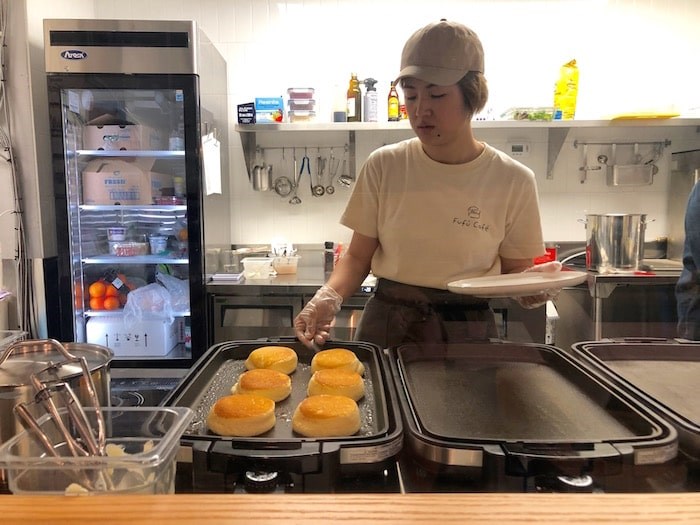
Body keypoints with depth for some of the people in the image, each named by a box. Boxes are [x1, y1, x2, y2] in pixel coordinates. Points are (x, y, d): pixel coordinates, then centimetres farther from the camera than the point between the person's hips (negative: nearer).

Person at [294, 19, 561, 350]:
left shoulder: (512, 180, -5)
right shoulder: (382, 166, -4)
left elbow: (513, 269, 5)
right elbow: (358, 256, 1)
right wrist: (330, 296, -17)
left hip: (468, 330, 0)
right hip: (386, 325, 1)